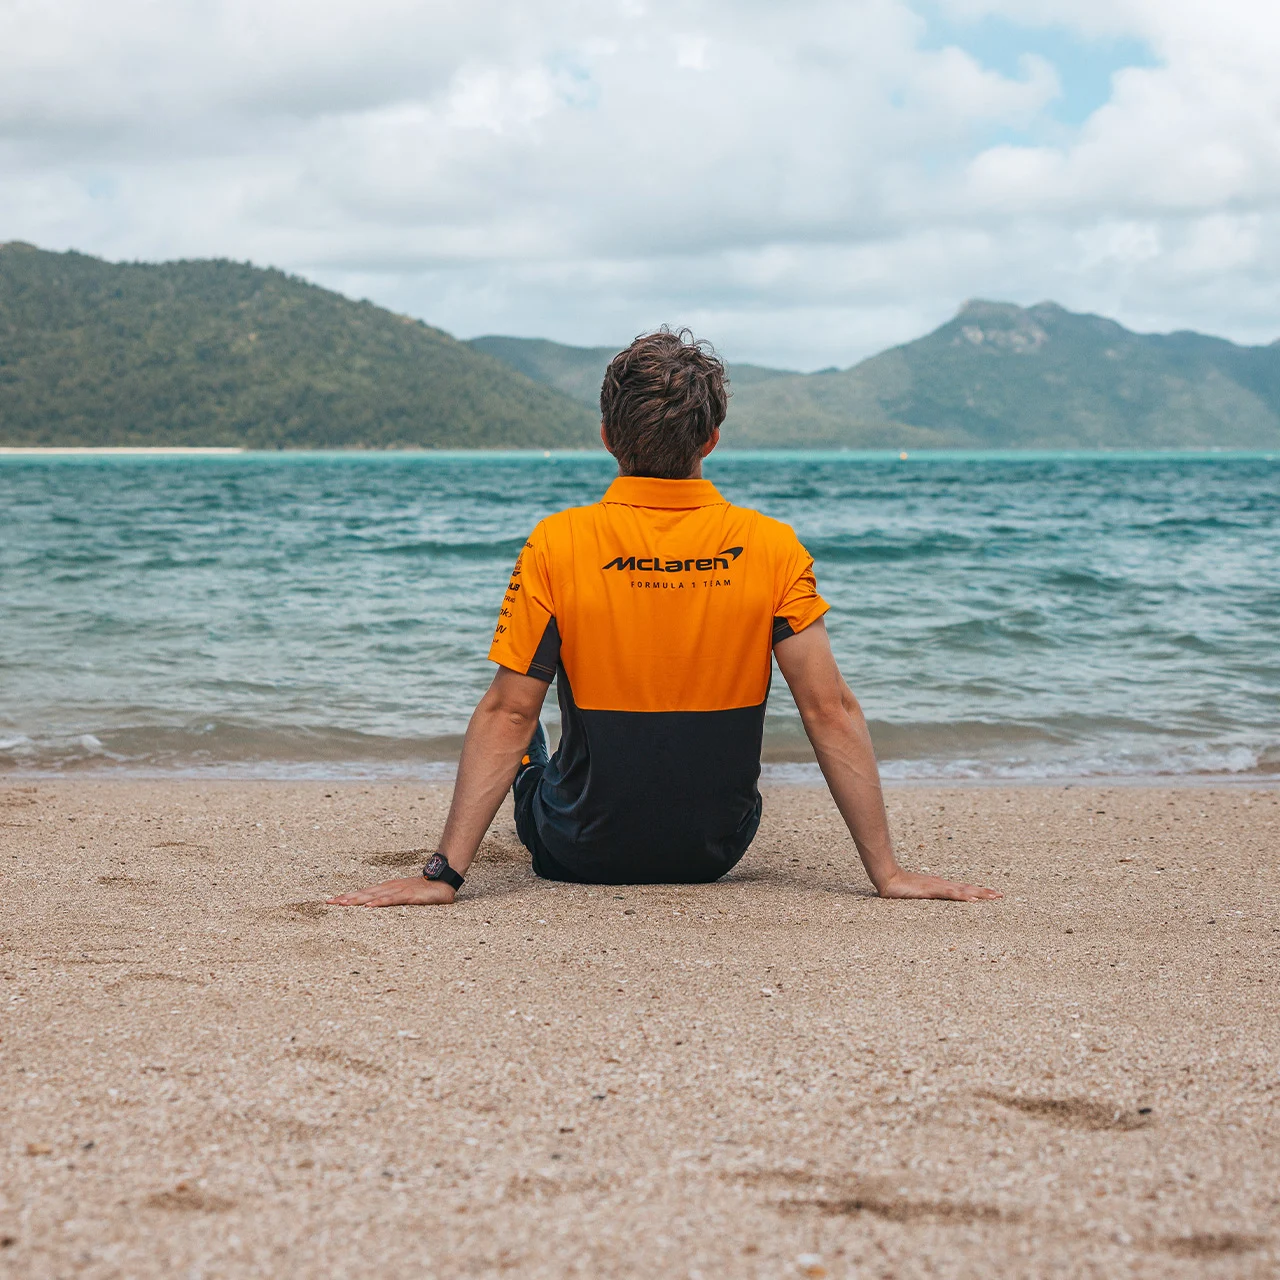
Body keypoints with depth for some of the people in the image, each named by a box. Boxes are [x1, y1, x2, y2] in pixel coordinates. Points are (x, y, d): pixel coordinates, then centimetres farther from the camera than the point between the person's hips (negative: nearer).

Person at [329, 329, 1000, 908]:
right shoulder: (772, 547, -14)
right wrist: (887, 872, -12)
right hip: (716, 854, 2)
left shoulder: (556, 545, -17)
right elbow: (831, 710, -16)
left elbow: (508, 714, -19)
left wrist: (443, 873, -16)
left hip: (581, 854, -1)